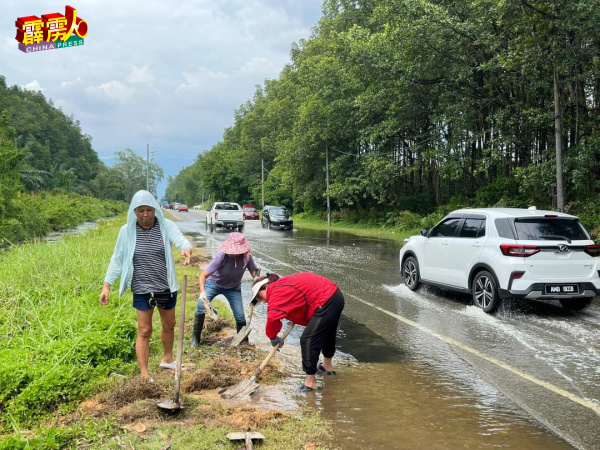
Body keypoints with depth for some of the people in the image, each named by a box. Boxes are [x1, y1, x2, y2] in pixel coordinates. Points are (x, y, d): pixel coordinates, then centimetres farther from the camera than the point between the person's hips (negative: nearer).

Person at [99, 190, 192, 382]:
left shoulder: (166, 226, -9)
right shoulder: (127, 231, -6)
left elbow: (180, 239, -28)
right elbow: (117, 259, -2)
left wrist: (187, 249, -52)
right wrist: (106, 285, -9)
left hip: (166, 287, 2)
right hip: (142, 289, -2)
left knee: (169, 325, 20)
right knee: (144, 331, 2)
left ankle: (167, 359, 43)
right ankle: (144, 373, 11)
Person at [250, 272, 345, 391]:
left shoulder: (276, 292, -12)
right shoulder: (283, 284, 16)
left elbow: (273, 318, -24)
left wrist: (273, 337, -8)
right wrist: (294, 318, 14)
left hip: (326, 303, -10)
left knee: (308, 340, -6)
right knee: (327, 333, 29)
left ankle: (310, 382, 0)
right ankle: (327, 366, 50)